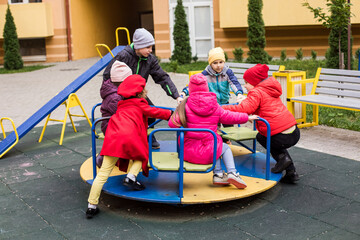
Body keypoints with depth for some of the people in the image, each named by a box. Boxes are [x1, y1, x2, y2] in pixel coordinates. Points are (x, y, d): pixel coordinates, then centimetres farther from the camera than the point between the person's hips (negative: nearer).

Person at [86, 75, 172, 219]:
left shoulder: (121, 105, 32)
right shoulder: (139, 104, 15)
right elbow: (155, 112, 20)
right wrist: (171, 114, 32)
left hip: (112, 138, 5)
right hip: (129, 137, -5)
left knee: (103, 174, 3)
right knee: (141, 156, 26)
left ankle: (91, 206, 3)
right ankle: (131, 177, 3)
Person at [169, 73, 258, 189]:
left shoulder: (185, 106, -5)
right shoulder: (214, 106, -1)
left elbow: (173, 123, -8)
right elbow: (230, 117, 11)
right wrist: (248, 117, 27)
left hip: (188, 152, 2)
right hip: (207, 153, -2)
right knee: (225, 147, 30)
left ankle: (218, 174, 21)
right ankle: (232, 172, 14)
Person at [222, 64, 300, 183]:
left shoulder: (256, 93, -8)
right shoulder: (269, 90, 19)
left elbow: (243, 109, -22)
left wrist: (222, 108, -15)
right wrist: (246, 100, 24)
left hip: (282, 138, -7)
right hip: (295, 133, 7)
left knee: (260, 137, 26)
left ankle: (281, 157, 5)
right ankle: (291, 172, 26)